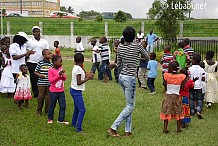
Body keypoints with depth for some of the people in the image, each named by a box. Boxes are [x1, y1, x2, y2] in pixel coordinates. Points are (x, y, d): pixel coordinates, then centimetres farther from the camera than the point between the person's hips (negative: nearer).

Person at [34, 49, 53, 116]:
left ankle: (47, 111, 18)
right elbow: (35, 72, 0)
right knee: (41, 97, 6)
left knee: (48, 97, 6)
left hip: (49, 84, 3)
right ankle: (39, 111, 21)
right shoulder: (40, 63, -5)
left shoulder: (51, 64, 5)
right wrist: (39, 75, -16)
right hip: (41, 84, -3)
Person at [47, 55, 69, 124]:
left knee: (63, 106, 5)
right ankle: (50, 118, 27)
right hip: (54, 92, -5)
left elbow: (65, 78, 6)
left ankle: (61, 119, 16)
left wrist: (63, 74, -15)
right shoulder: (51, 70, -13)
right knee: (52, 106, 9)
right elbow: (51, 80, -20)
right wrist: (58, 75, -24)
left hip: (61, 91, 5)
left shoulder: (61, 69, 4)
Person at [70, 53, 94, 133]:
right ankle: (78, 128, -10)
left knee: (77, 108, 23)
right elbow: (79, 82, -20)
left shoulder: (75, 67, 7)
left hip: (74, 90, 10)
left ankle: (74, 123, 38)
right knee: (82, 110, -10)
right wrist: (88, 78, -16)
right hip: (76, 91, -10)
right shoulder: (79, 69, -19)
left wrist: (86, 75, 8)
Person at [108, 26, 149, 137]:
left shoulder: (120, 47, 2)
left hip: (122, 77, 7)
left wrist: (114, 64, 32)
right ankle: (113, 128, -2)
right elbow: (148, 57, 6)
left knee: (129, 104, 17)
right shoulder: (137, 46, -10)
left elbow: (119, 64, 10)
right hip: (130, 78, -6)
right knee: (130, 106, 3)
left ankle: (128, 130, 20)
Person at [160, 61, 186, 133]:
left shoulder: (166, 75, -10)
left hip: (168, 96, 0)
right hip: (177, 96, 0)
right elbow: (182, 87, -1)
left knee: (166, 112, 9)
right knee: (178, 113, 15)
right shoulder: (181, 76, -9)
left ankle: (165, 128, 9)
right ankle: (178, 128, 20)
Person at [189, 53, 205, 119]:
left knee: (191, 99, 11)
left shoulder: (190, 69, -14)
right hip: (199, 86, 2)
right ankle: (199, 110, -5)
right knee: (199, 99, 12)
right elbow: (203, 79, -4)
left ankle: (192, 112, 17)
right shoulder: (201, 69, -6)